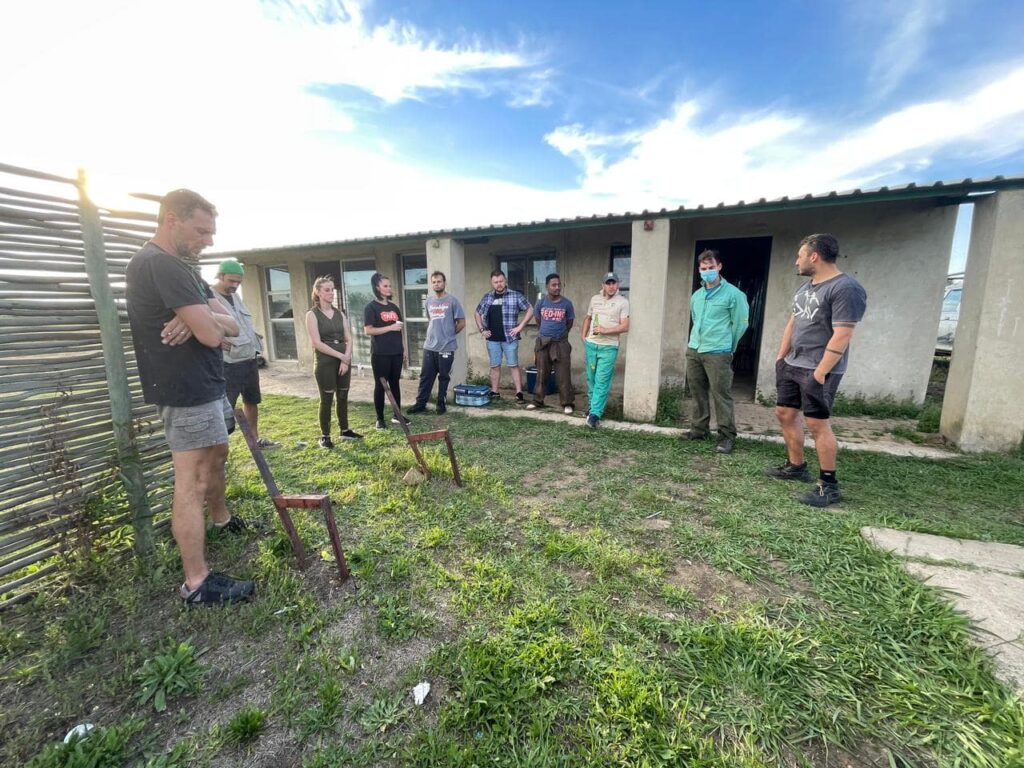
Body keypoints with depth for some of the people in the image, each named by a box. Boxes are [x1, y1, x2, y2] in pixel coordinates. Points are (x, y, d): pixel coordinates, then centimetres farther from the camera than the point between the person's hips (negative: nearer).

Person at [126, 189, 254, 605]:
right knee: (192, 481, -6)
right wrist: (208, 319, -2)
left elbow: (233, 326, 5)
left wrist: (200, 318, -16)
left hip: (204, 384, 10)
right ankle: (197, 583, 4)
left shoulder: (183, 266, 14)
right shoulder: (160, 263, -19)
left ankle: (223, 520, 46)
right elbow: (212, 334, -25)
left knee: (217, 455, 24)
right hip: (187, 390, -10)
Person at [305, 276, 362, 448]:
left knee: (343, 397, 12)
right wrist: (341, 356, -15)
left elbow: (348, 339, 5)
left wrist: (346, 359, -9)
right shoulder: (312, 314, -5)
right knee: (327, 400, 1)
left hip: (344, 361, 5)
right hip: (325, 363, -5)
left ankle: (345, 430, 25)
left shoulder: (340, 314, 9)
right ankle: (325, 436, 12)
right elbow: (317, 343, -14)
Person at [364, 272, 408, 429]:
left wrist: (404, 349, 12)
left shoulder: (394, 307, 13)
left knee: (395, 383, 12)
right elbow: (368, 330, -13)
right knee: (380, 385, 2)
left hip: (396, 352, 6)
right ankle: (380, 419, 12)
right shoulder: (371, 307, -5)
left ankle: (397, 416, 22)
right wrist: (390, 327, -16)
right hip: (380, 354, -6)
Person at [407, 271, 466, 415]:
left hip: (446, 347, -4)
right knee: (425, 376, 8)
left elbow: (461, 322, -3)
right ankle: (420, 403, 15)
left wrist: (449, 334, 4)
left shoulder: (452, 301, -5)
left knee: (444, 377, 6)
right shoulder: (429, 302, 12)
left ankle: (441, 404, 18)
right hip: (429, 346, 5)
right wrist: (433, 334, 15)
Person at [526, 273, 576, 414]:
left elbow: (570, 322, 7)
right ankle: (537, 401, 22)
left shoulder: (567, 304, -7)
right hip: (543, 342, 2)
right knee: (541, 374, 10)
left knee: (563, 375, 0)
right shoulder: (541, 303, -3)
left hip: (561, 343, -2)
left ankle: (567, 403, 10)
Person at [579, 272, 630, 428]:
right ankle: (594, 406, 28)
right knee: (591, 378, 12)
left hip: (609, 347, -5)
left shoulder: (623, 301, -3)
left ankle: (595, 414, -8)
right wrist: (583, 336, 11)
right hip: (591, 345, 5)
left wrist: (605, 330, -16)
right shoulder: (595, 299, 10)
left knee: (602, 381, -8)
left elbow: (625, 327, -9)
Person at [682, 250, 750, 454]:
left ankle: (727, 436, 5)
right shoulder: (696, 295, 14)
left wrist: (727, 347, 9)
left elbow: (741, 323, 1)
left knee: (721, 395, -4)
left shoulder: (733, 294, -4)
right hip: (693, 351, 6)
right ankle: (698, 429, 22)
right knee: (698, 393, 10)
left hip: (717, 353, -6)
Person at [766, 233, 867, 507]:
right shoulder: (806, 287, 13)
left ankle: (829, 485, 5)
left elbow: (842, 335, -21)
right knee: (785, 413, 13)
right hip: (792, 365, 9)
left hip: (818, 370, -9)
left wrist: (819, 373, -23)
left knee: (817, 423, -6)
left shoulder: (846, 288, -16)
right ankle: (796, 466, 27)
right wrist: (781, 357, 14)